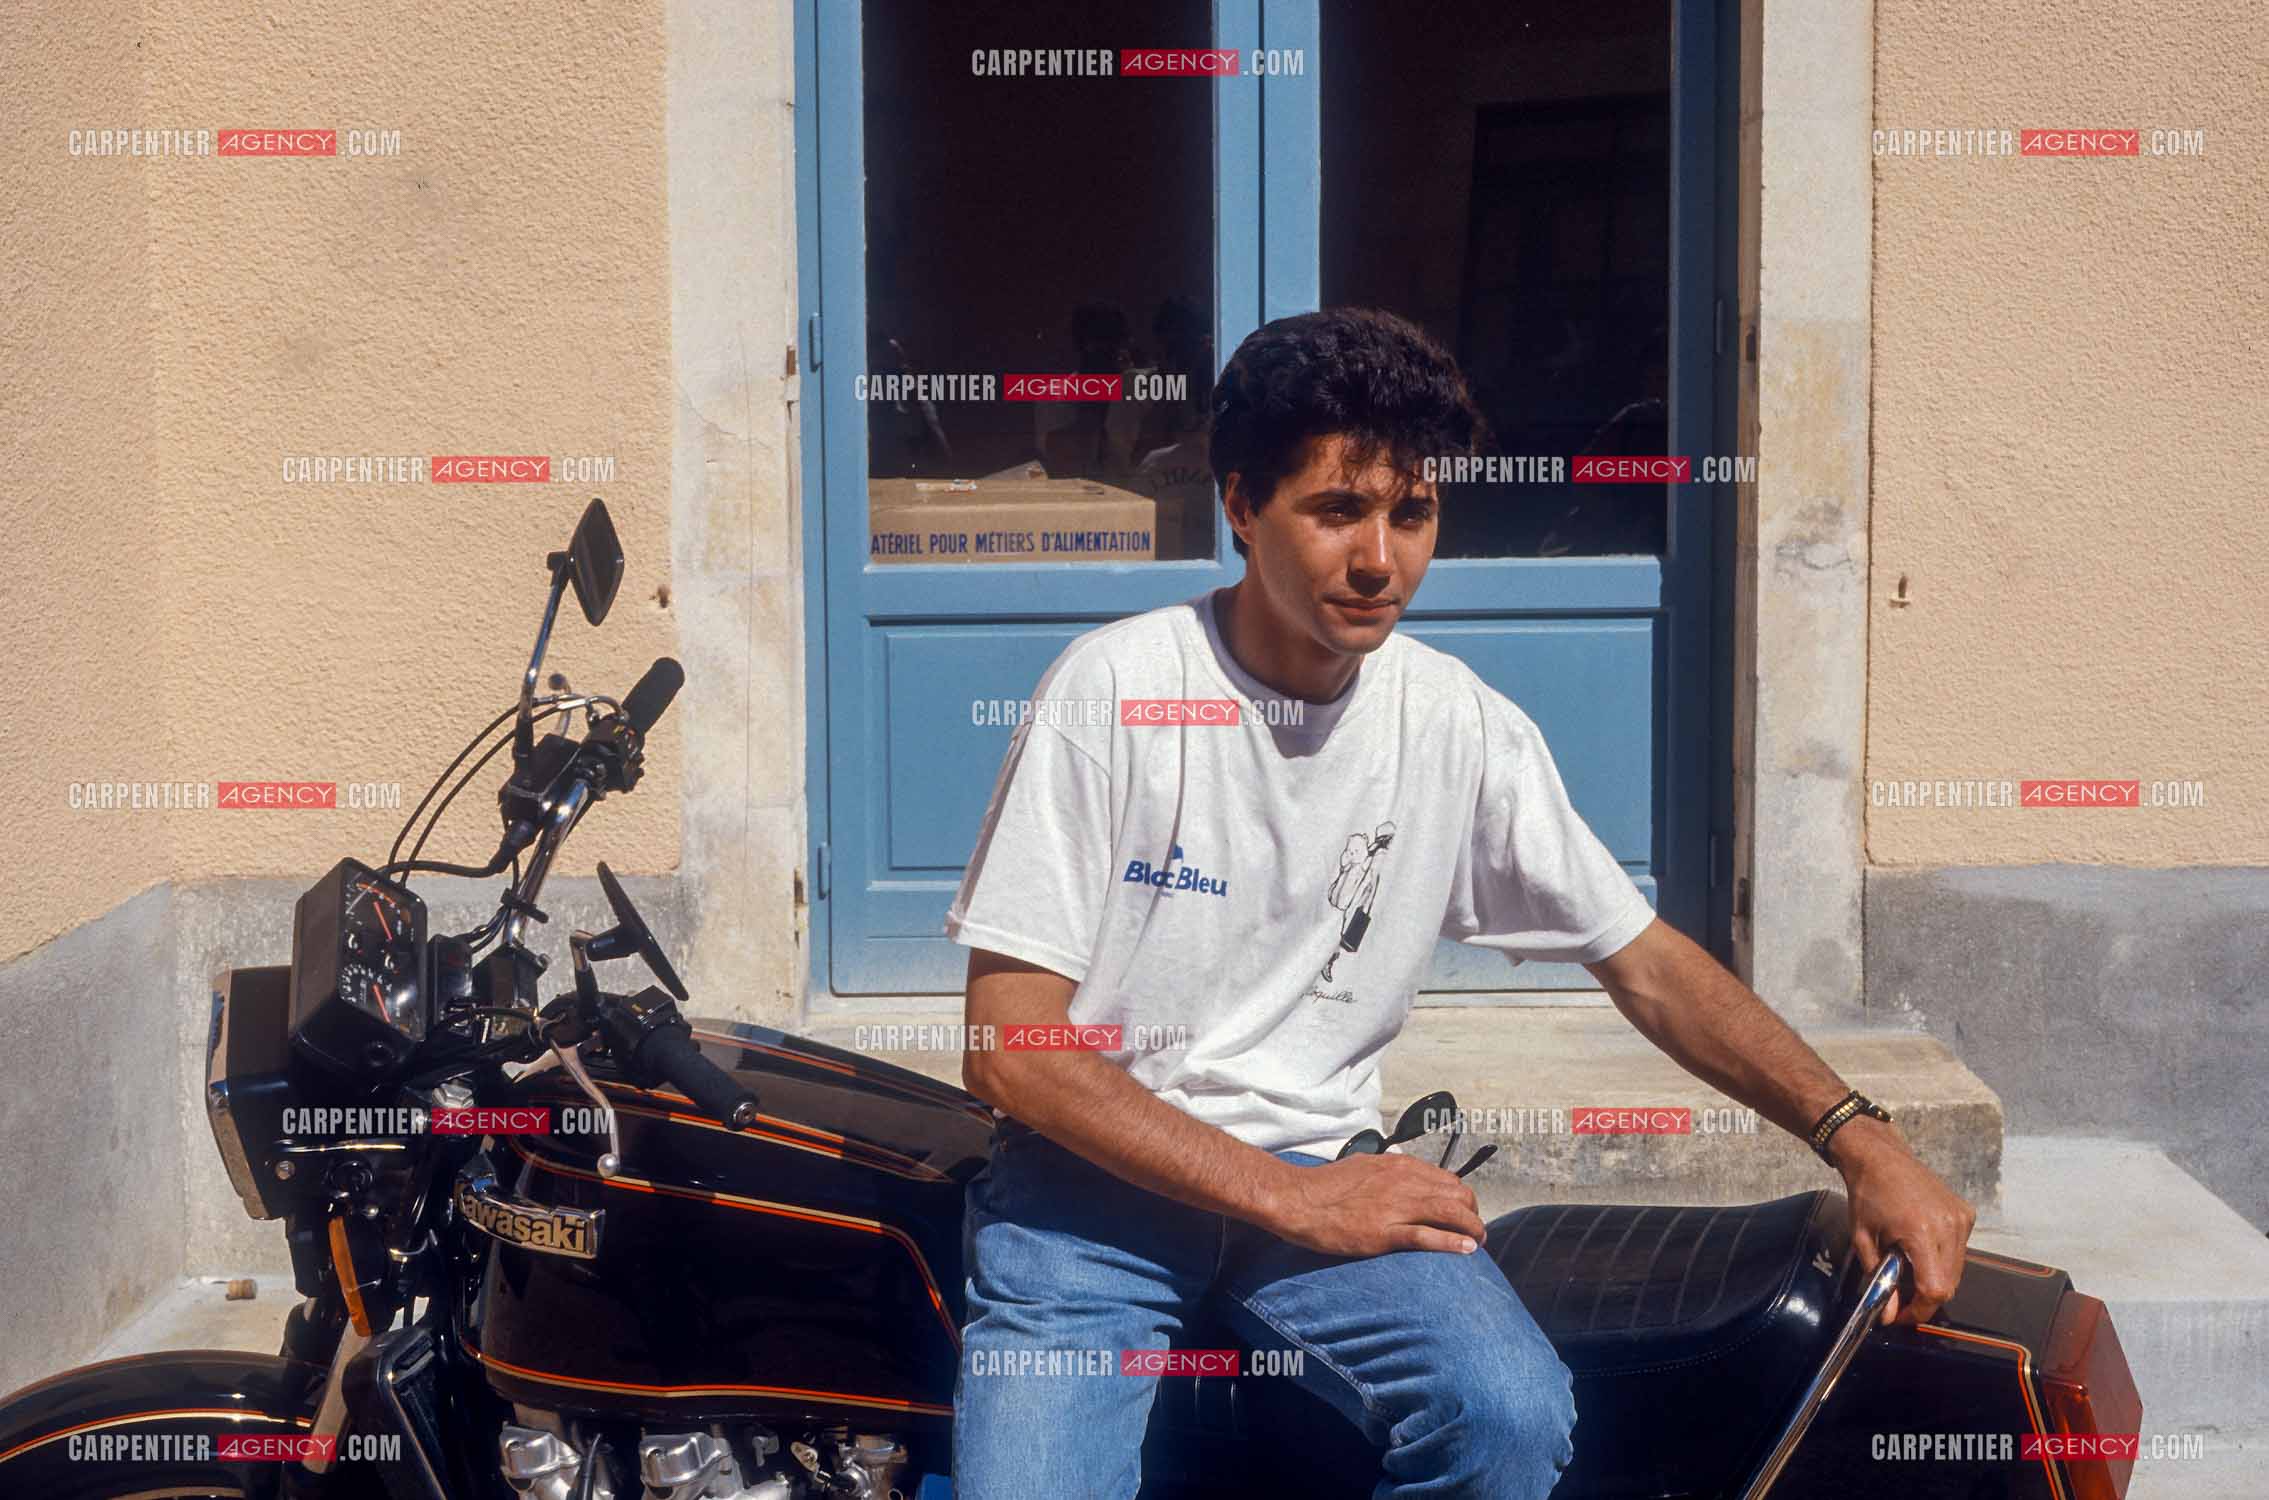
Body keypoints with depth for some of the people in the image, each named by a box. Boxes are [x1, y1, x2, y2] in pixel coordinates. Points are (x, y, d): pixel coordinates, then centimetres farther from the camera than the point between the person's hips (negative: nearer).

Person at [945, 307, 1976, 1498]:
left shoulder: (1460, 723, 1)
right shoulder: (1118, 685, -10)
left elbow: (1646, 964, 9)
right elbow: (1011, 1044, -12)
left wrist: (1857, 1140, -3)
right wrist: (1282, 1197, -17)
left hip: (1315, 1167, 3)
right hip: (1094, 1173, -3)